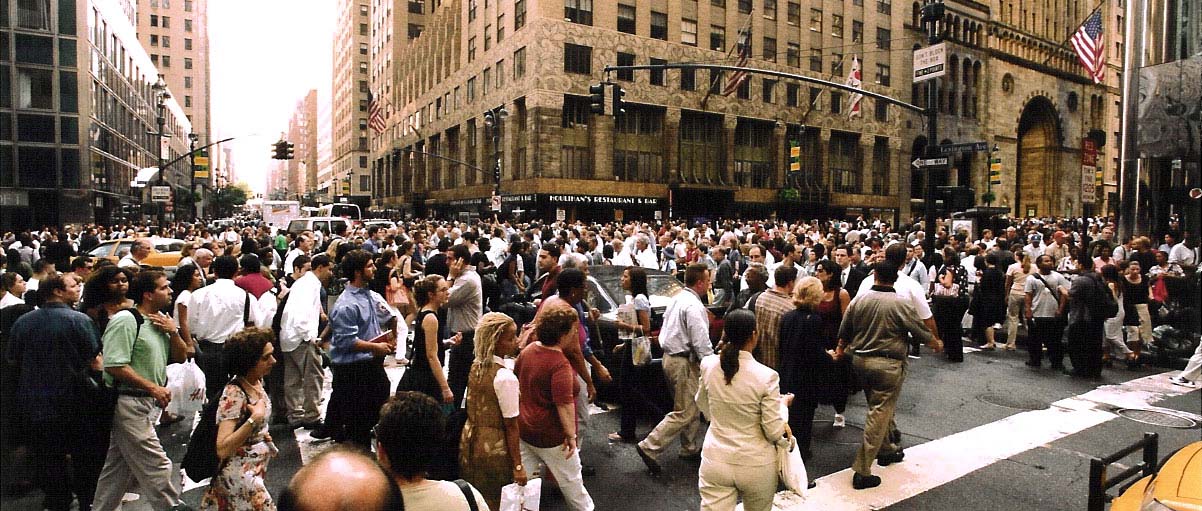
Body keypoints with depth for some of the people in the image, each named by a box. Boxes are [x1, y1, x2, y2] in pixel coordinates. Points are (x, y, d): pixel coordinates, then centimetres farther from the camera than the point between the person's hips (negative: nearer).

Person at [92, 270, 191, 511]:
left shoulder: (161, 320, 11)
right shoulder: (125, 320, -15)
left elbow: (181, 357, 12)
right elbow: (115, 365, -21)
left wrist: (173, 332, -6)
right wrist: (153, 387, -19)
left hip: (148, 403, 9)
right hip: (129, 403, -9)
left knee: (119, 468, 19)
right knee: (157, 467, -4)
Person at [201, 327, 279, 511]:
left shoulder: (258, 381, -1)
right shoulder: (234, 393, -25)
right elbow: (222, 449, -30)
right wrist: (254, 419, -35)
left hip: (256, 467, 8)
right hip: (240, 472, -8)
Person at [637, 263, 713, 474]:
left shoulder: (677, 299, 9)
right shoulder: (693, 306, -20)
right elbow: (701, 342, -22)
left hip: (670, 356, 10)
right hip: (684, 362, -10)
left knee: (692, 407, 22)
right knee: (684, 413, -3)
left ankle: (690, 448, 33)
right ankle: (649, 447, -5)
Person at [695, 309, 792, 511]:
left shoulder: (708, 365, -8)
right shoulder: (766, 376, -19)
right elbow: (774, 432, -12)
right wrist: (783, 403, 4)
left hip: (716, 462, 2)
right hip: (756, 465, -1)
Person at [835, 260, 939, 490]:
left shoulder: (858, 301, 1)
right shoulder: (901, 303, -13)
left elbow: (844, 333, 11)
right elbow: (920, 331, -2)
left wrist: (841, 350, 31)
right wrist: (936, 344, 20)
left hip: (860, 360, 5)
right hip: (888, 364, -5)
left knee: (880, 408, 24)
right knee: (879, 413, -1)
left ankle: (887, 449, 41)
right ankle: (862, 471, 0)